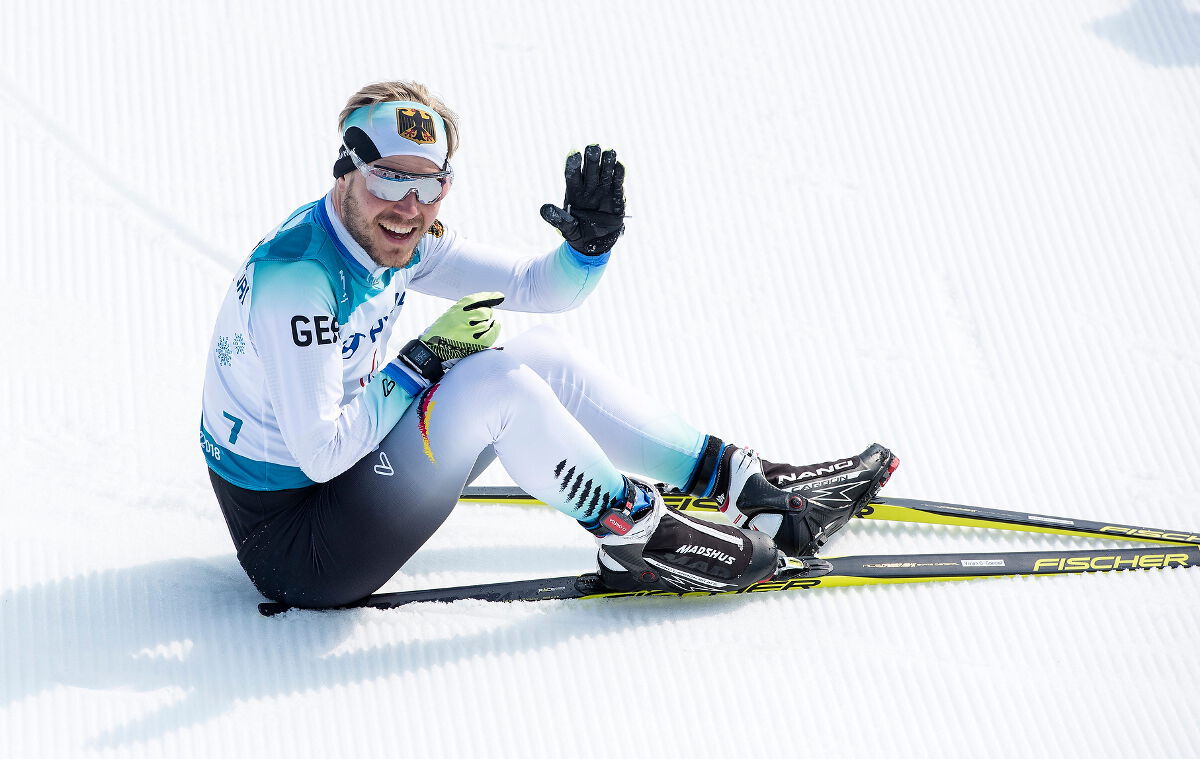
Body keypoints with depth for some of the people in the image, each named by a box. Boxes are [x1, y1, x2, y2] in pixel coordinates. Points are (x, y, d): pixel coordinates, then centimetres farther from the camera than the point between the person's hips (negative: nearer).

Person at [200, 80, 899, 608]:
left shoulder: (399, 238, -1)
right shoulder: (296, 276, -27)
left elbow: (541, 288, 5)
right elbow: (319, 453, -30)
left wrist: (590, 241, -16)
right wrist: (421, 364, -20)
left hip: (346, 470, 9)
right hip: (293, 544, -9)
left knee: (545, 357, 5)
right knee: (495, 383, -23)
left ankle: (743, 481, 9)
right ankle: (639, 537, -6)